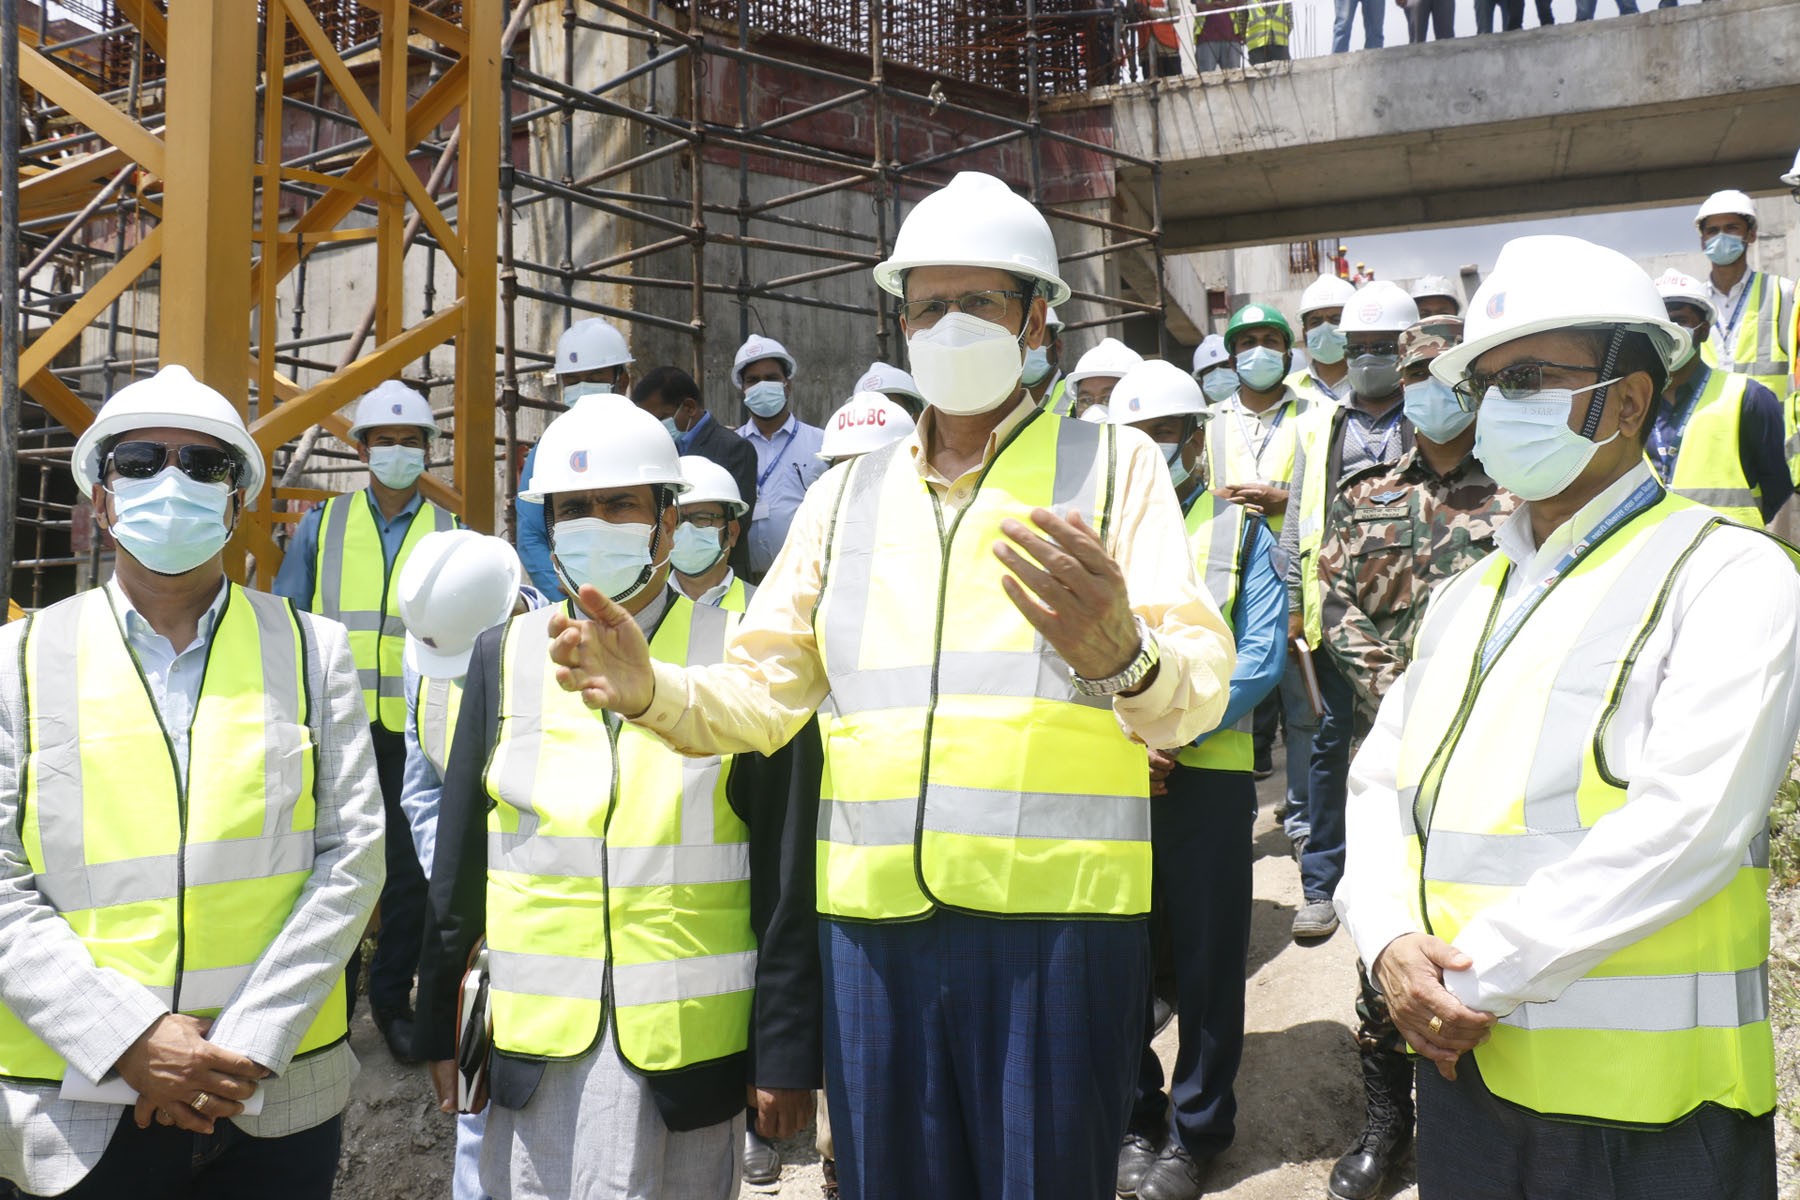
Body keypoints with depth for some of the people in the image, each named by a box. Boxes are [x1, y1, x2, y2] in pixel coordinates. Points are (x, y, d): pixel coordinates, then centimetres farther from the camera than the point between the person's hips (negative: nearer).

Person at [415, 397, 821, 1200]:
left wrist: (787, 1052, -5)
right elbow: (459, 862, 8)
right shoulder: (503, 657, 4)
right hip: (533, 1045, 2)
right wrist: (439, 1026, 9)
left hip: (690, 1047, -2)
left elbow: (786, 882, -5)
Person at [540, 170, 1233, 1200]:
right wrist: (650, 690, -9)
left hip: (1056, 917, -3)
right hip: (873, 918, 3)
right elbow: (761, 691, 12)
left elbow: (1198, 691, -9)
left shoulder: (1113, 464, 3)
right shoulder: (848, 494, 15)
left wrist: (1117, 652, -31)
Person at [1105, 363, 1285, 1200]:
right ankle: (1135, 1119, 25)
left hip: (1207, 775, -2)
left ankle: (1196, 1132, 20)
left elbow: (1263, 654, -4)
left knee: (1206, 962, 5)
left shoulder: (1239, 530, 7)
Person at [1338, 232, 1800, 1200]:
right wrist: (1391, 946, -9)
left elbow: (1686, 825, -20)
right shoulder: (1468, 596, 13)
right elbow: (1380, 781, 10)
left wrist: (1480, 979, -18)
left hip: (1640, 1098, -5)